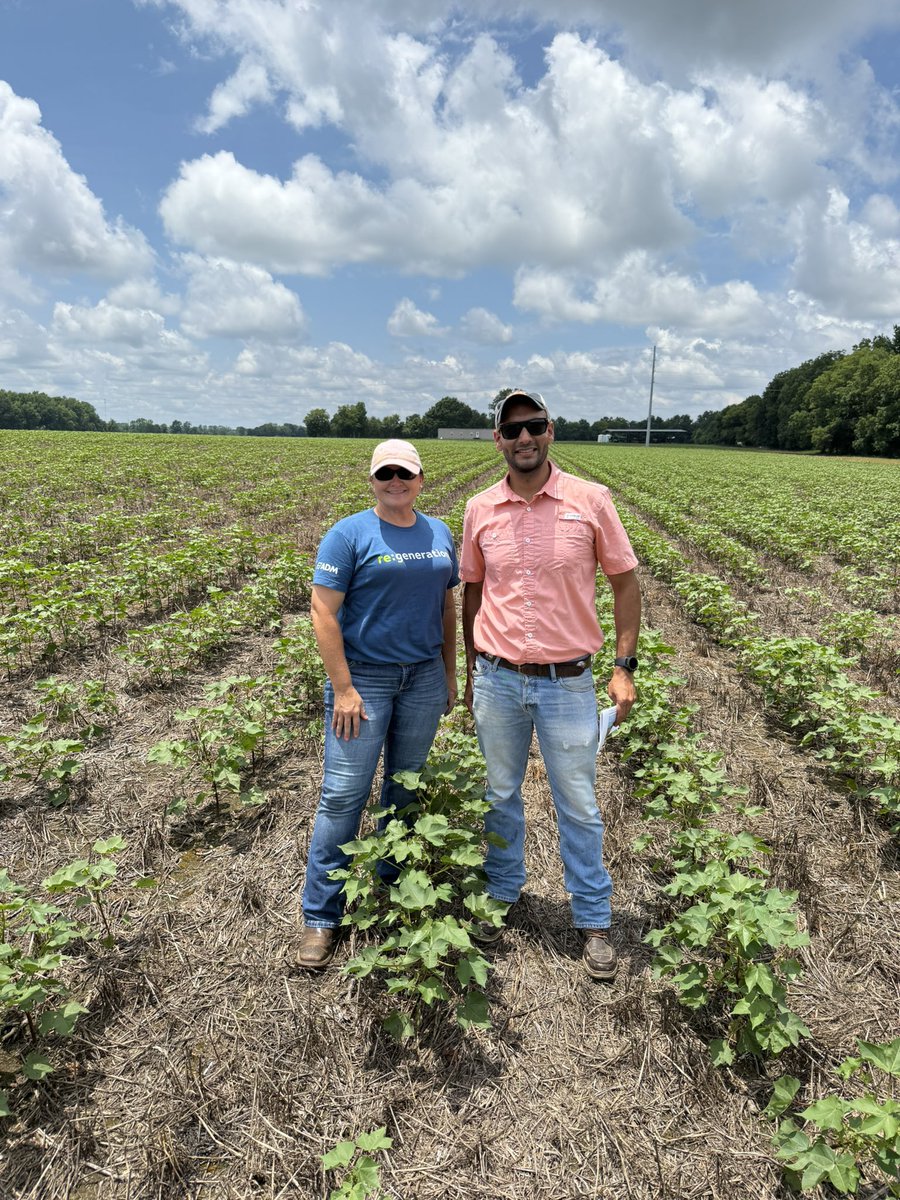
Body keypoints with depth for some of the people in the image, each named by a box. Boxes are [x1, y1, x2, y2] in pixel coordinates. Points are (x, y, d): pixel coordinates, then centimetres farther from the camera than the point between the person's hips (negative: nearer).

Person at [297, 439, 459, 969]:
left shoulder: (440, 534, 8)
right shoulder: (349, 535, -8)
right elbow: (323, 612, -12)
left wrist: (450, 672, 12)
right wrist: (343, 689, -17)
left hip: (423, 678, 5)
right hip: (364, 677, -5)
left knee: (407, 785, 16)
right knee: (344, 795, -2)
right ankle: (321, 916, 14)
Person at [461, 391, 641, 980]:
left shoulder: (592, 501, -7)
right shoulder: (480, 510, 0)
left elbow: (625, 583, 0)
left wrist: (626, 667, -5)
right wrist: (471, 672, 13)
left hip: (569, 683, -2)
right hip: (498, 681, 2)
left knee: (579, 806, 11)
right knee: (501, 796, 18)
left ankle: (594, 920, 31)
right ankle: (501, 894, 40)